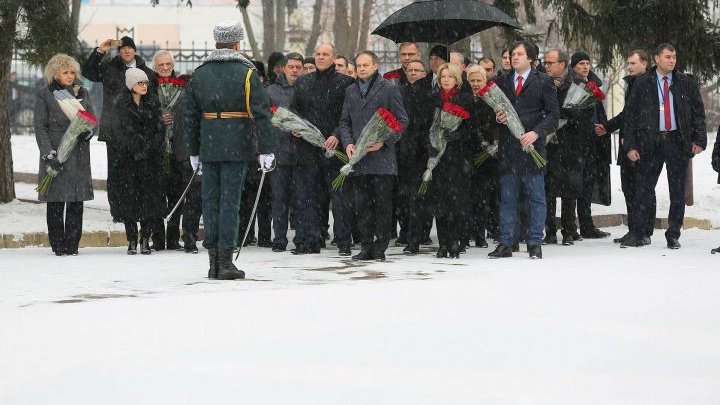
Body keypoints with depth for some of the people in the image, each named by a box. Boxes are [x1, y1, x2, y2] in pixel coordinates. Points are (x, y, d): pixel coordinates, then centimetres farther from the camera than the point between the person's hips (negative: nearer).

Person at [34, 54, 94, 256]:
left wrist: (86, 132, -5)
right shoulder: (44, 95, 2)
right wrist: (49, 154, -12)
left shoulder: (81, 92, 14)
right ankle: (58, 246, 3)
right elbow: (40, 127, -2)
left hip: (79, 154, 3)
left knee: (76, 202, 0)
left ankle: (72, 245, 6)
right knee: (56, 202, -3)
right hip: (55, 153, -3)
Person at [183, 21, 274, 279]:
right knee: (230, 201, -3)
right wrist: (266, 150, -8)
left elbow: (191, 116, 11)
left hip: (208, 148, 4)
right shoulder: (246, 73, -4)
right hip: (237, 149, -3)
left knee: (210, 201, 8)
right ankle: (225, 262, -4)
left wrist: (193, 151, 18)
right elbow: (260, 113, -9)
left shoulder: (199, 74, 8)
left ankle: (213, 260, 11)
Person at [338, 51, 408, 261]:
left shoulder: (389, 89, 0)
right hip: (358, 159, 5)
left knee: (383, 205, -2)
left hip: (382, 157, -5)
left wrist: (384, 141, -11)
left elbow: (402, 120, -1)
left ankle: (380, 249, 3)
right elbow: (344, 122, 18)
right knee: (362, 205, 6)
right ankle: (367, 247, 12)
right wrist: (348, 143, 0)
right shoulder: (351, 91, 16)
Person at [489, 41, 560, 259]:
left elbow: (553, 114, -1)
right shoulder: (502, 82, 13)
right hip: (507, 147, 3)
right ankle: (505, 243, 10)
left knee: (536, 197, 0)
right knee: (507, 198, 6)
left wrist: (536, 133, -14)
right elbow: (494, 110, 19)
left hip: (532, 144, -3)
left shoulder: (543, 81, 2)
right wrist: (497, 117, -4)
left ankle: (535, 243, 5)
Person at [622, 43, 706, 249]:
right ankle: (636, 235, 4)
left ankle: (673, 236, 12)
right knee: (644, 190, -2)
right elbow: (631, 115, 4)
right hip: (651, 143, -1)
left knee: (677, 192, 4)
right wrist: (630, 145, -3)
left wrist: (699, 140, -2)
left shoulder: (686, 83, 7)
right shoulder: (642, 83, 4)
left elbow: (698, 112, 8)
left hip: (678, 141, 1)